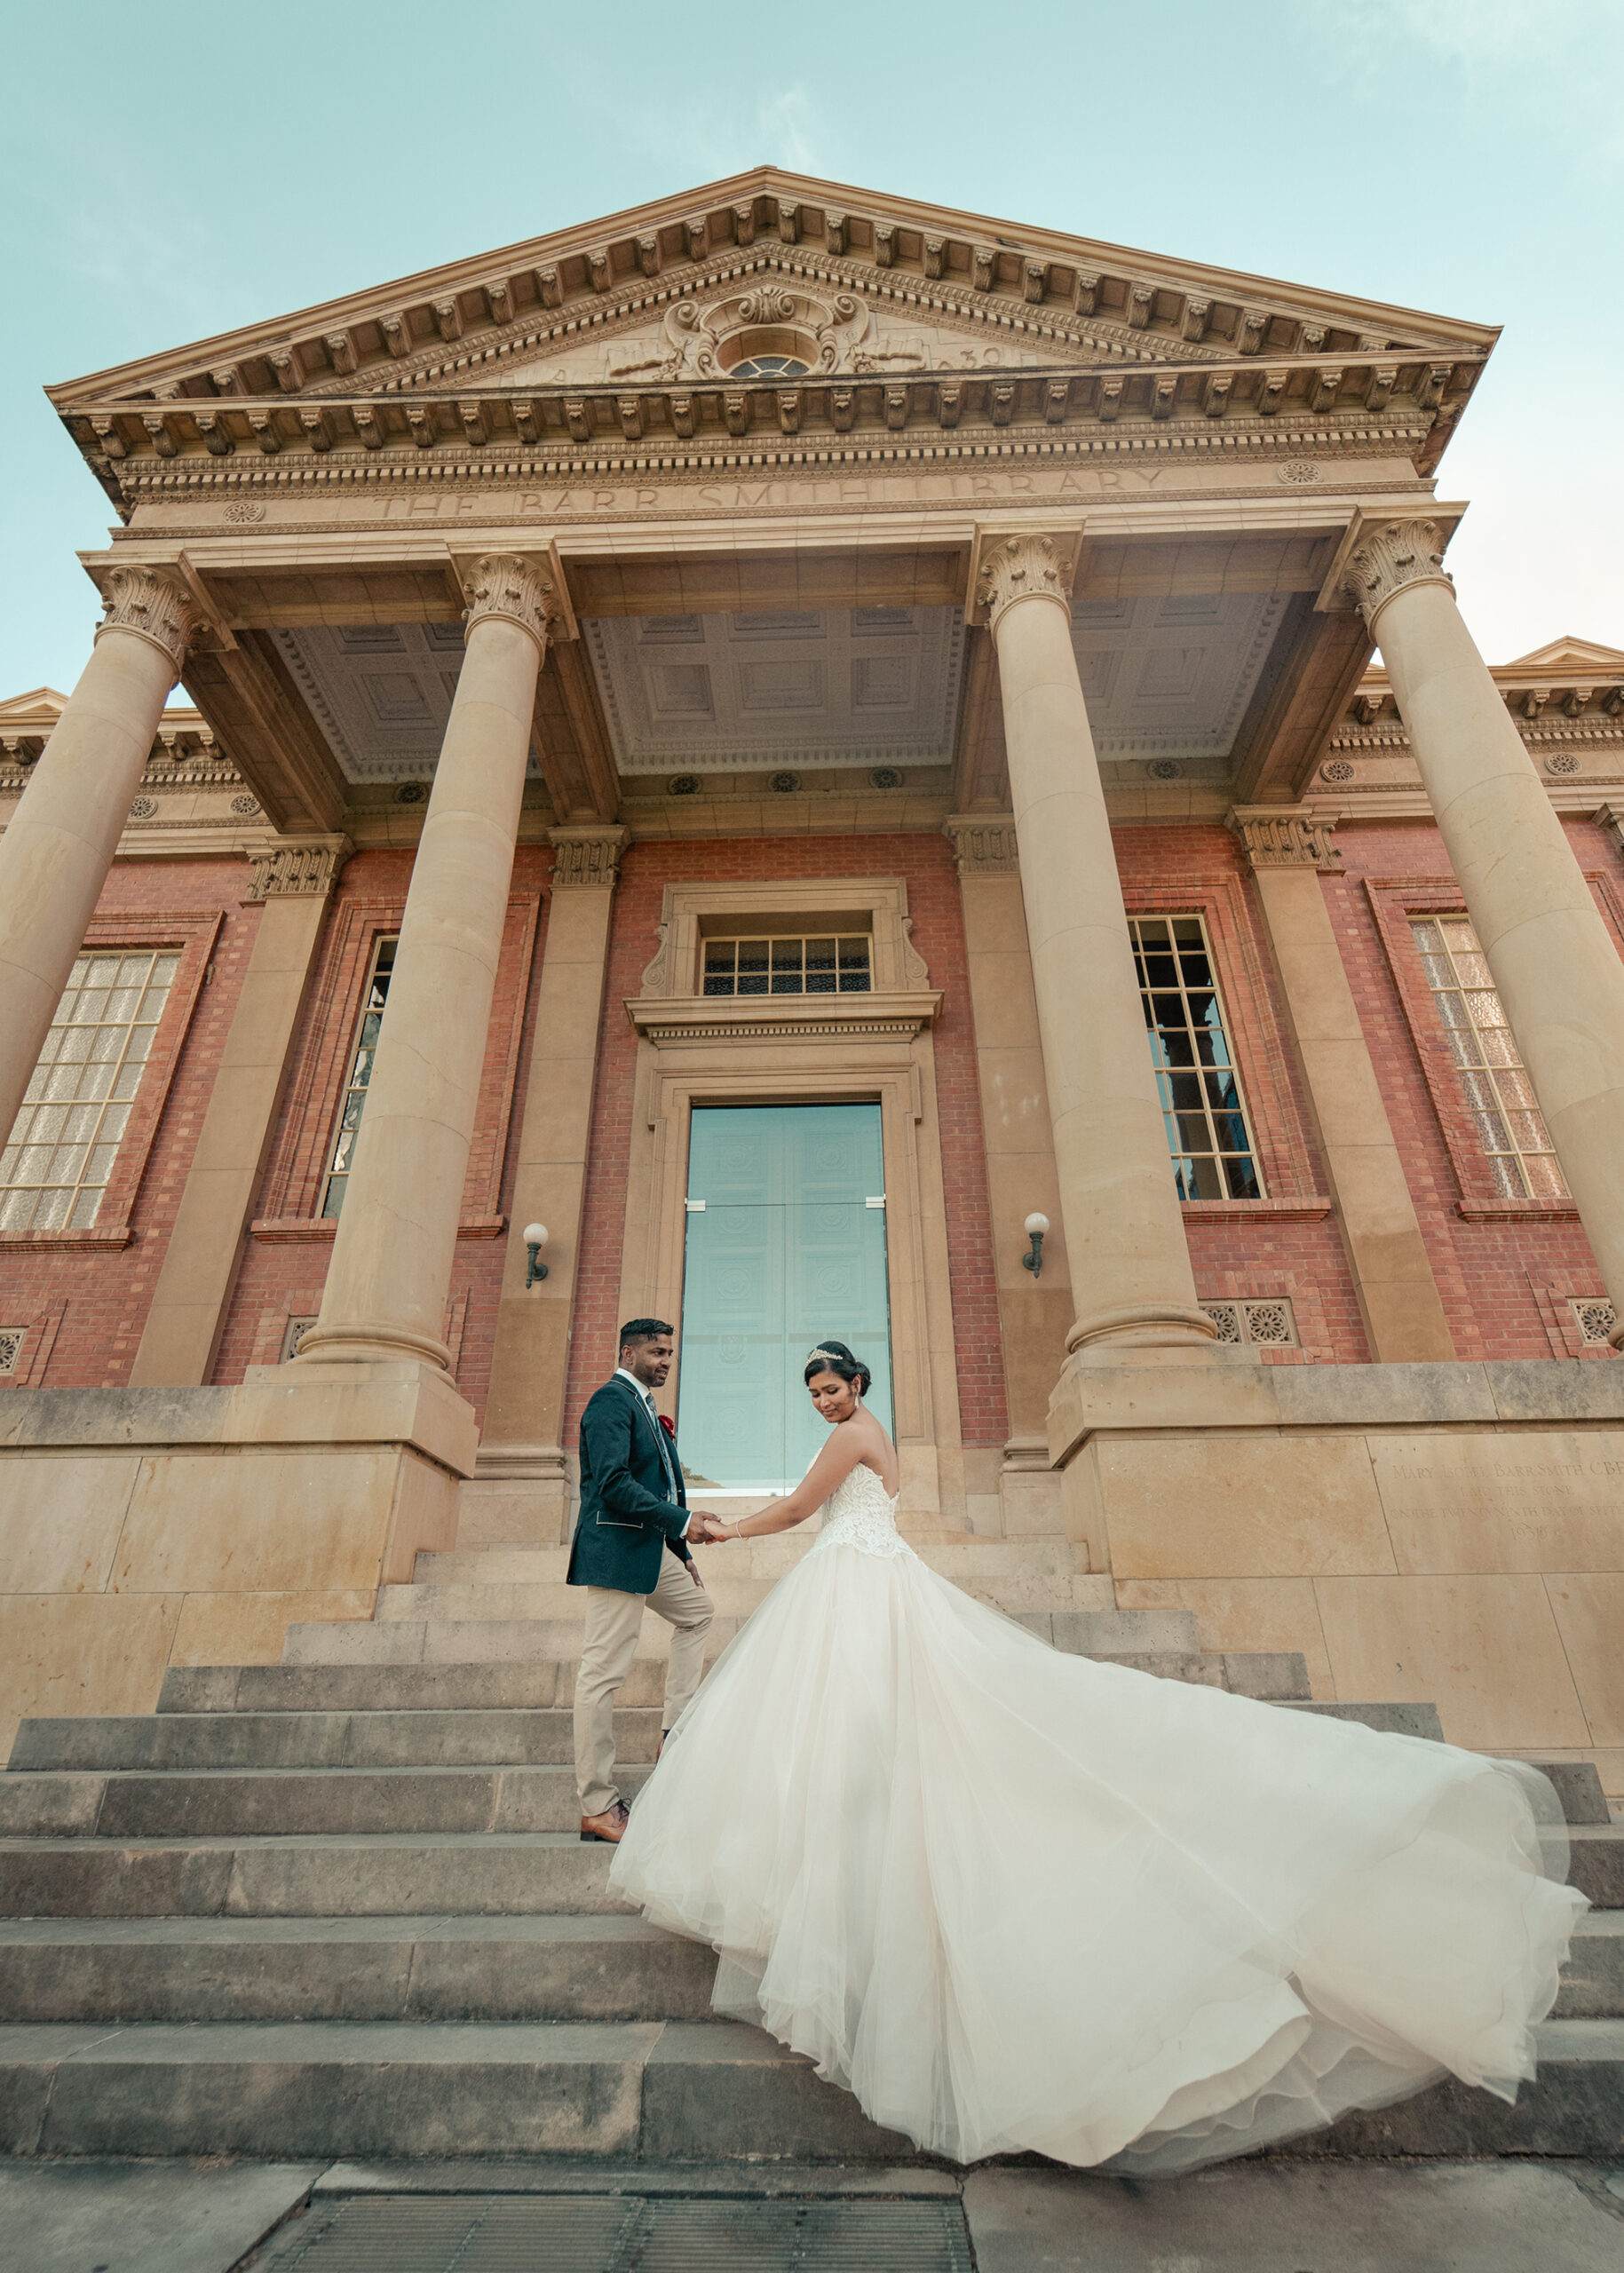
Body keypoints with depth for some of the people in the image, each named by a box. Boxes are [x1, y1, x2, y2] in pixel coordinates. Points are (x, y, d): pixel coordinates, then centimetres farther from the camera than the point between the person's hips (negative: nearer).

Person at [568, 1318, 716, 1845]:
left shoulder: (644, 1406, 18)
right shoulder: (612, 1400, -13)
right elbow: (613, 1484, -23)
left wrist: (681, 1553, 21)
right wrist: (682, 1521, -24)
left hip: (650, 1545, 11)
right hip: (617, 1548, -11)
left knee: (696, 1610, 22)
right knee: (603, 1670, -4)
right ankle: (597, 1808, 3)